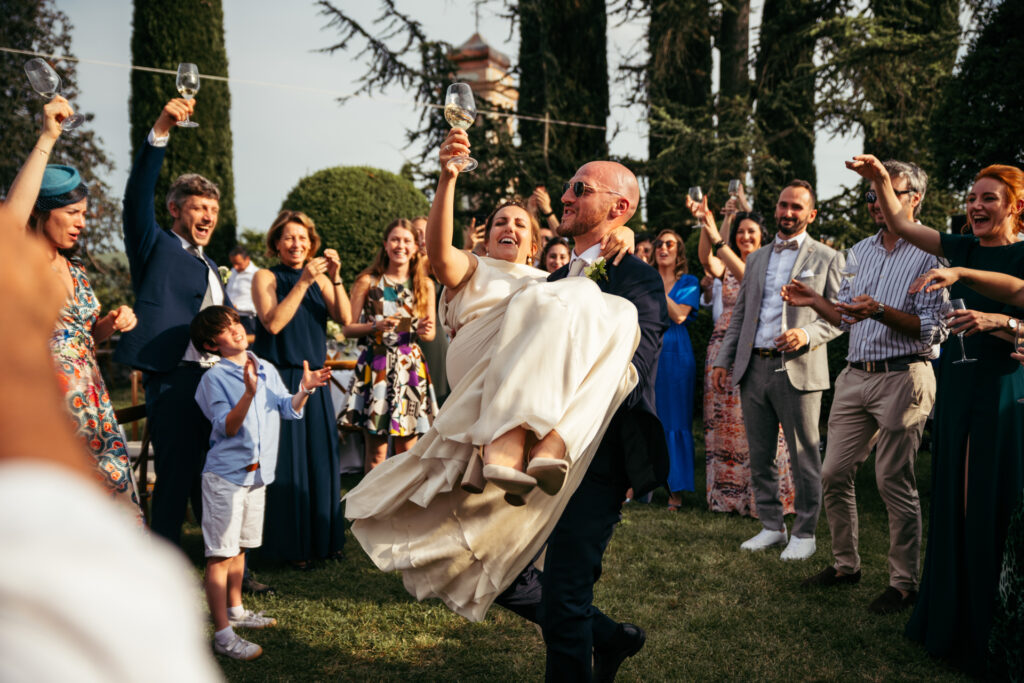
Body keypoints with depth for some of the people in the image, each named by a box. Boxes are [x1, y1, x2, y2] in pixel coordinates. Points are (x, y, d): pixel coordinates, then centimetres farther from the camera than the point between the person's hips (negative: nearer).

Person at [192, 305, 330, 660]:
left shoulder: (267, 370, 6)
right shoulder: (214, 378, -12)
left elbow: (289, 410, 6)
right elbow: (227, 427, -20)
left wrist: (304, 390, -12)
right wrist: (249, 393, -33)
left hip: (257, 473, 7)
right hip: (225, 475, -7)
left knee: (239, 546, 21)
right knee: (220, 554, -6)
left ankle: (235, 609, 35)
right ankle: (222, 633, -5)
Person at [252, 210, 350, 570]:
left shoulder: (319, 278, 9)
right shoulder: (266, 277, -3)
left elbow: (345, 318, -3)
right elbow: (272, 323, -18)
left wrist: (335, 278, -16)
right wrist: (303, 282, -21)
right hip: (279, 378, -5)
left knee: (321, 457, 8)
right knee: (286, 461, -2)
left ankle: (324, 539, 21)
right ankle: (290, 544, 9)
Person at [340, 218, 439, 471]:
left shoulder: (425, 285, 8)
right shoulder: (368, 282, 2)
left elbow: (431, 333, 13)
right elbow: (347, 327, 1)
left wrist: (424, 330, -9)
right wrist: (376, 327, -16)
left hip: (410, 367, 2)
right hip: (375, 366, -2)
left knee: (407, 448, 4)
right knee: (376, 449, 0)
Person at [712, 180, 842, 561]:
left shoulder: (826, 258, 4)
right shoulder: (757, 259, 18)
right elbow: (740, 314, 19)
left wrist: (807, 334, -17)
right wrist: (723, 360, 12)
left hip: (798, 369, -5)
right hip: (753, 369, 5)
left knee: (803, 458, 1)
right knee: (760, 457, 9)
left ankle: (805, 533, 12)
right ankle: (772, 526, 21)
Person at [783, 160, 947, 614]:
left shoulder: (930, 254, -6)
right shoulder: (859, 253, 15)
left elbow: (932, 329, -13)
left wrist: (880, 311, -25)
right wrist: (814, 302, 4)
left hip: (902, 377, -7)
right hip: (855, 375, 7)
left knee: (894, 482, -3)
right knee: (834, 473, 8)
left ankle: (904, 583, 11)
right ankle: (845, 564, 23)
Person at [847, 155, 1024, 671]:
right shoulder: (963, 249, 10)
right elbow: (900, 223, 11)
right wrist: (879, 180, -1)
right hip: (956, 386, 6)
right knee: (954, 503, 12)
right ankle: (952, 621, 25)